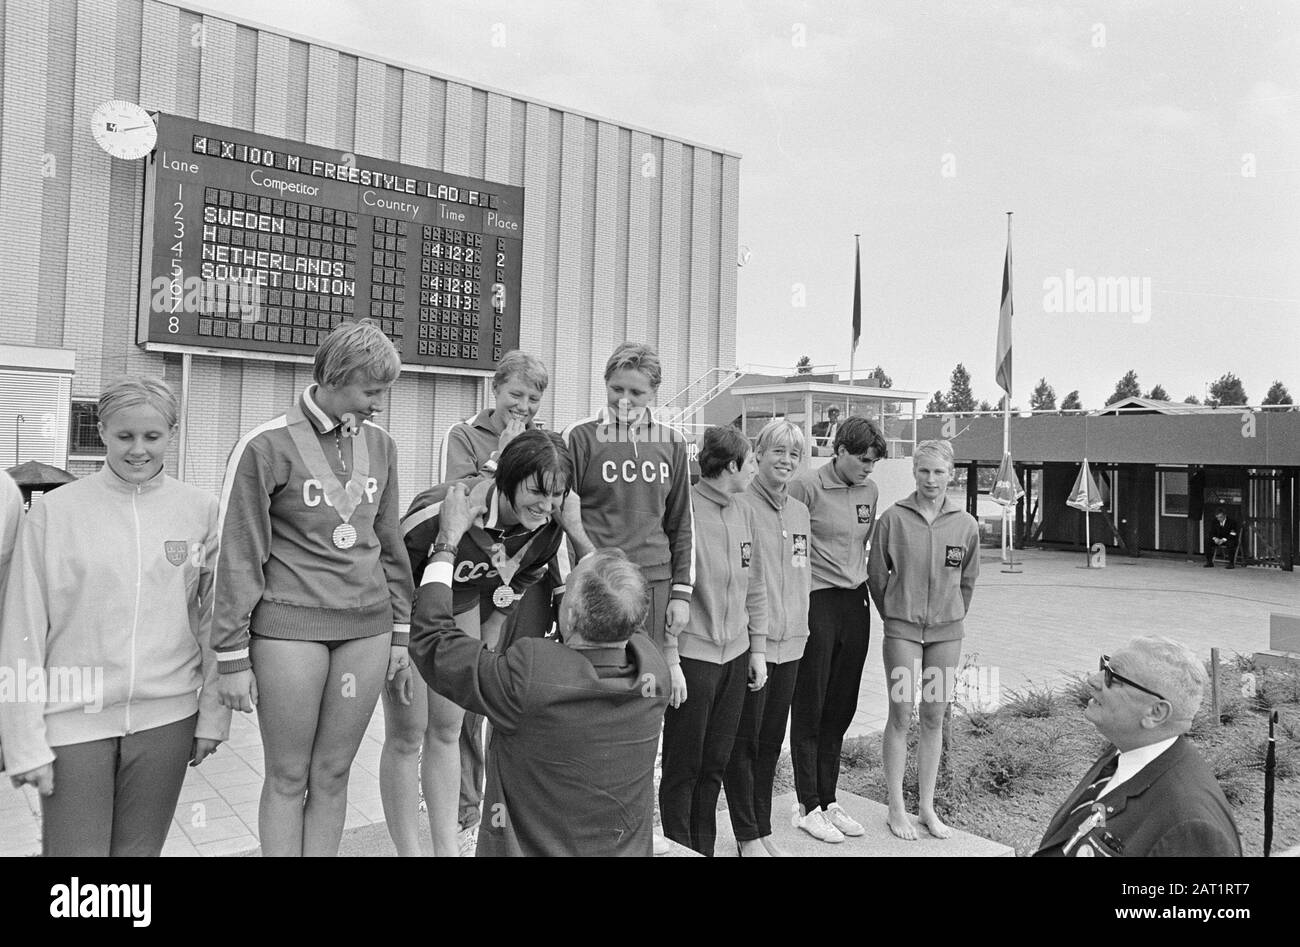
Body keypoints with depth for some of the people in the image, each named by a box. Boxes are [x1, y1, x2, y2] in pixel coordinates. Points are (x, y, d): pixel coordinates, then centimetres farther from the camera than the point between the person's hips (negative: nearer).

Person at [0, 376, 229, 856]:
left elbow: (216, 621, 4)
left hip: (167, 717, 2)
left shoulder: (201, 509, 0)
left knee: (140, 849, 14)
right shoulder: (54, 512, -4)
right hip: (74, 719, -1)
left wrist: (213, 716, 3)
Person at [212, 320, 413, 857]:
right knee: (288, 778, 7)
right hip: (289, 626, -4)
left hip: (367, 628, 4)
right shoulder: (266, 446, -7)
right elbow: (239, 556, -5)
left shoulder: (379, 444, 8)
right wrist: (233, 657, -4)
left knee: (332, 774, 11)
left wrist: (400, 630, 13)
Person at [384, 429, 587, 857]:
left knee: (447, 730, 12)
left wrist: (491, 633, 3)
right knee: (406, 736, 0)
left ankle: (448, 845, 23)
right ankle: (407, 849, 14)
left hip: (463, 610, 5)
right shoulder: (440, 509, -37)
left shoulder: (549, 528, -20)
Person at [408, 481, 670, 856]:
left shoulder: (527, 677, -30)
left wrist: (448, 541, -8)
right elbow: (621, 621, 6)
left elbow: (430, 642, -15)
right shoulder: (653, 670, -17)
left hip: (527, 849, -4)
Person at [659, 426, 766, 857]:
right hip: (692, 655, -7)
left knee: (715, 764, 15)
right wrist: (670, 660, -16)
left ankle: (705, 848, 28)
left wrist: (757, 648, 13)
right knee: (683, 767, 5)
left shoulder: (744, 513, 9)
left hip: (735, 655, 7)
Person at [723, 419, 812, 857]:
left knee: (772, 740, 14)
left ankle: (763, 830, 27)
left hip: (789, 640, 7)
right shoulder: (742, 505, -11)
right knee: (744, 740, 4)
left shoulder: (800, 512, 13)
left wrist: (800, 625, 16)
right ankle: (748, 837, 17)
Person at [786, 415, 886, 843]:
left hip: (855, 604, 6)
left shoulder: (869, 490, 10)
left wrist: (863, 583, 15)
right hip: (817, 603, -6)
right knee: (809, 709, 3)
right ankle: (807, 807, 14)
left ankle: (828, 799, 25)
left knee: (841, 708, 12)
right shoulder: (807, 487, -10)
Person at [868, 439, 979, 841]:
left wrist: (952, 616, 13)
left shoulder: (965, 524, 0)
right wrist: (894, 615, 8)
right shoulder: (893, 518, -7)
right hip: (902, 629, -2)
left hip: (947, 631, 3)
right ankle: (896, 808, 15)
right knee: (900, 716, 1)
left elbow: (967, 579, 13)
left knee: (934, 718, 9)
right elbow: (876, 574, 2)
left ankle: (927, 808, 22)